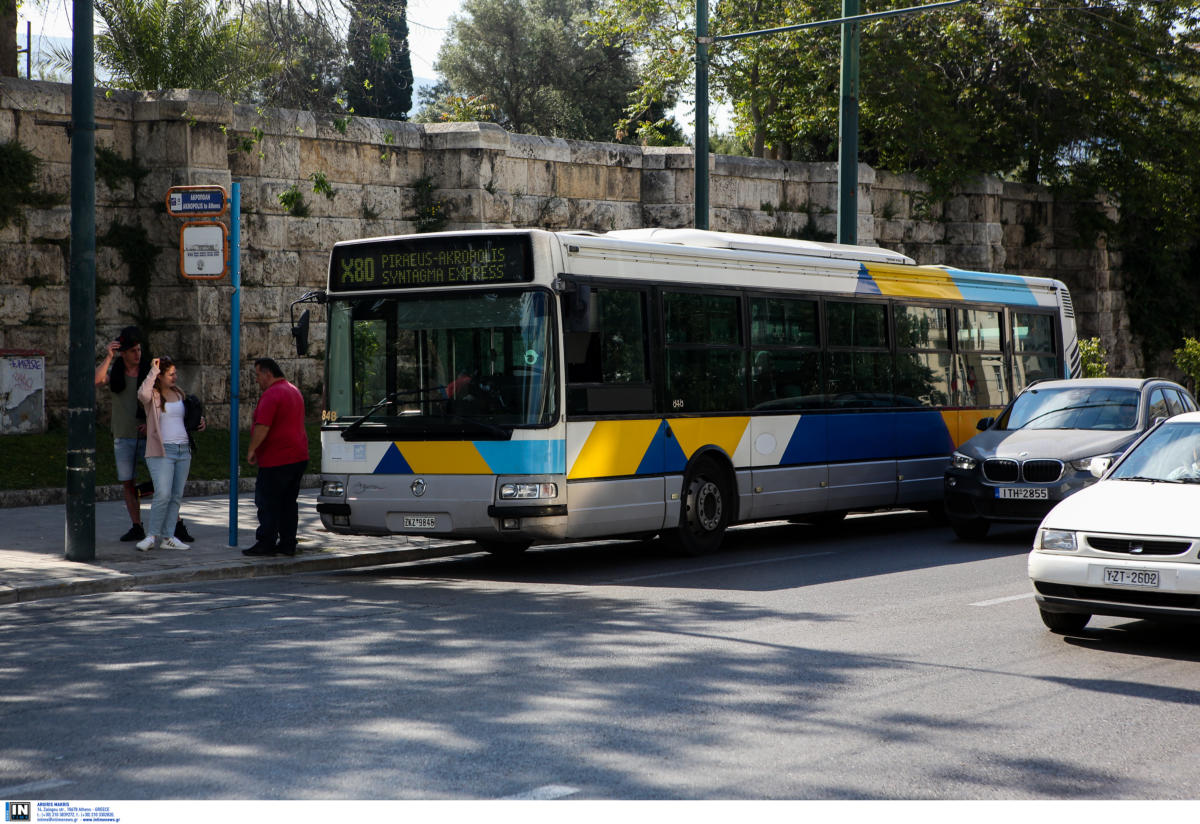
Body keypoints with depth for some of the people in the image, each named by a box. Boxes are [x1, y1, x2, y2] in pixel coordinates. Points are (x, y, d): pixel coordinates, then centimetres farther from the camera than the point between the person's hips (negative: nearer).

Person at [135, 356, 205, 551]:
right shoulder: (153, 395, -5)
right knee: (163, 495, -15)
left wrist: (199, 423, 14)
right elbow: (143, 394, -30)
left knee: (177, 496, 4)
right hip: (162, 451, -7)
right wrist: (153, 370, -24)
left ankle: (168, 537, 8)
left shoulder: (179, 394, 15)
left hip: (183, 449, 7)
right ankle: (152, 535, -5)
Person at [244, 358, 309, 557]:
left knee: (267, 502, -3)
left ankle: (266, 544, -2)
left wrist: (251, 449, -12)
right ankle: (287, 544, 12)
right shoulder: (294, 391, 18)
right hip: (299, 457, 10)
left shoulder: (272, 394, -14)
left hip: (277, 459, -10)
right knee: (288, 503, 11)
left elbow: (262, 427, -22)